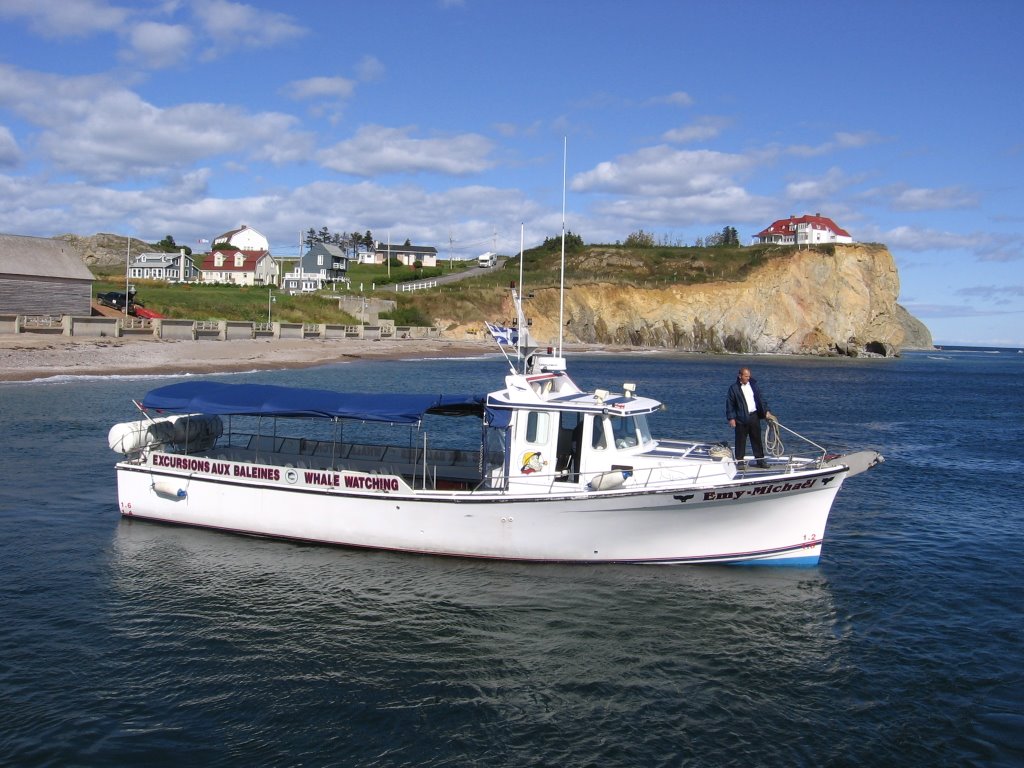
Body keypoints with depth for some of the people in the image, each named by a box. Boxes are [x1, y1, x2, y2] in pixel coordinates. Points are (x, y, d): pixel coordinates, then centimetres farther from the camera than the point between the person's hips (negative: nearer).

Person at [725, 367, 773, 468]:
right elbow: (729, 404, -4)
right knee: (740, 441, 2)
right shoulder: (734, 388, -4)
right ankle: (739, 461, 11)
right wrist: (731, 418, -9)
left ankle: (760, 459, 18)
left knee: (757, 439, 10)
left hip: (754, 416, 4)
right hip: (741, 419, -4)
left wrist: (766, 411, 4)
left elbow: (760, 398, 12)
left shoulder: (753, 385, 9)